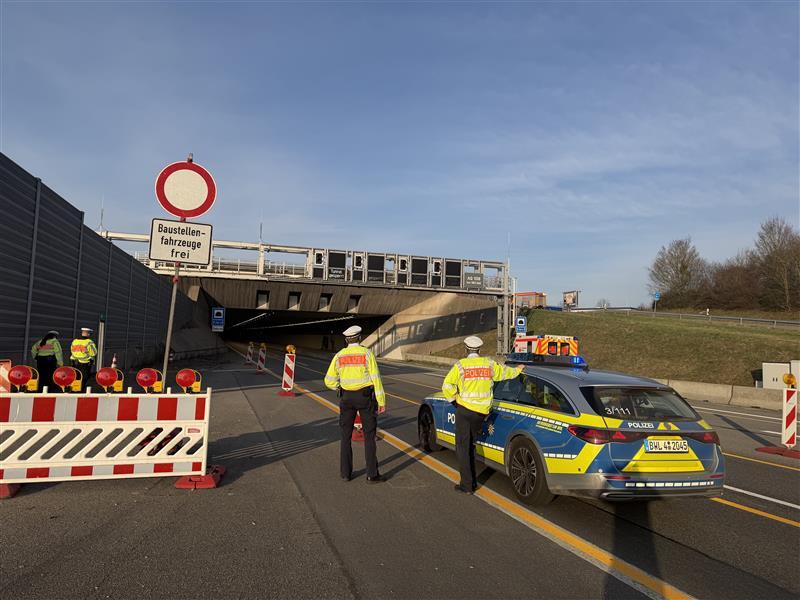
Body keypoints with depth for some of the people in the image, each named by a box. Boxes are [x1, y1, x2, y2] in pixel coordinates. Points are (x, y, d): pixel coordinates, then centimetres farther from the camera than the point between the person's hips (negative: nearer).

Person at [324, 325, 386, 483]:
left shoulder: (339, 355, 1)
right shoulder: (367, 353, -8)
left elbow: (329, 381, 2)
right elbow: (375, 378, -11)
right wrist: (381, 401, -6)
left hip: (347, 398, 3)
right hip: (366, 397, -2)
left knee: (346, 436, 13)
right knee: (369, 436, 3)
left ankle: (346, 472, 15)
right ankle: (372, 474, 3)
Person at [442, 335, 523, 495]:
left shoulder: (460, 365, -7)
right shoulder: (490, 364, 5)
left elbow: (447, 386, -15)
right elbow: (505, 372, 23)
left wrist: (454, 398, 2)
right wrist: (517, 369, 44)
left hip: (464, 410, -4)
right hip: (482, 412, 5)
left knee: (462, 447, 3)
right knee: (470, 445, 20)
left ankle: (467, 485, 2)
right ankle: (471, 481, 25)